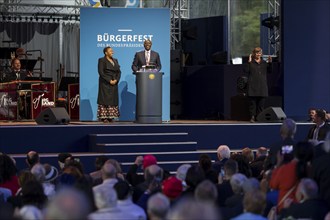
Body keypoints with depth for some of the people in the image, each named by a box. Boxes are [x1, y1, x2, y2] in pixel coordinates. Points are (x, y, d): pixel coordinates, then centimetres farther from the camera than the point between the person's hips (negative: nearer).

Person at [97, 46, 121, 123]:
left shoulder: (115, 60, 16)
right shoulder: (102, 60, -3)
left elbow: (119, 71, 11)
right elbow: (101, 72, -12)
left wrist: (116, 80, -6)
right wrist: (109, 80, -17)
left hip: (114, 83, 6)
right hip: (105, 83, -6)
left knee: (113, 99, 2)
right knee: (105, 99, -8)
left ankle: (110, 116, 3)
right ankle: (104, 117, -9)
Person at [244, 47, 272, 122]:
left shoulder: (264, 63, 14)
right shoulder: (251, 63, 1)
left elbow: (269, 71, 14)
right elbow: (246, 71, -10)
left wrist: (270, 62, 1)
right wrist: (249, 62, -16)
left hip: (262, 86, 4)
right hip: (253, 86, -4)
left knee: (261, 103, 3)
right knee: (253, 102, -4)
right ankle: (252, 117, -1)